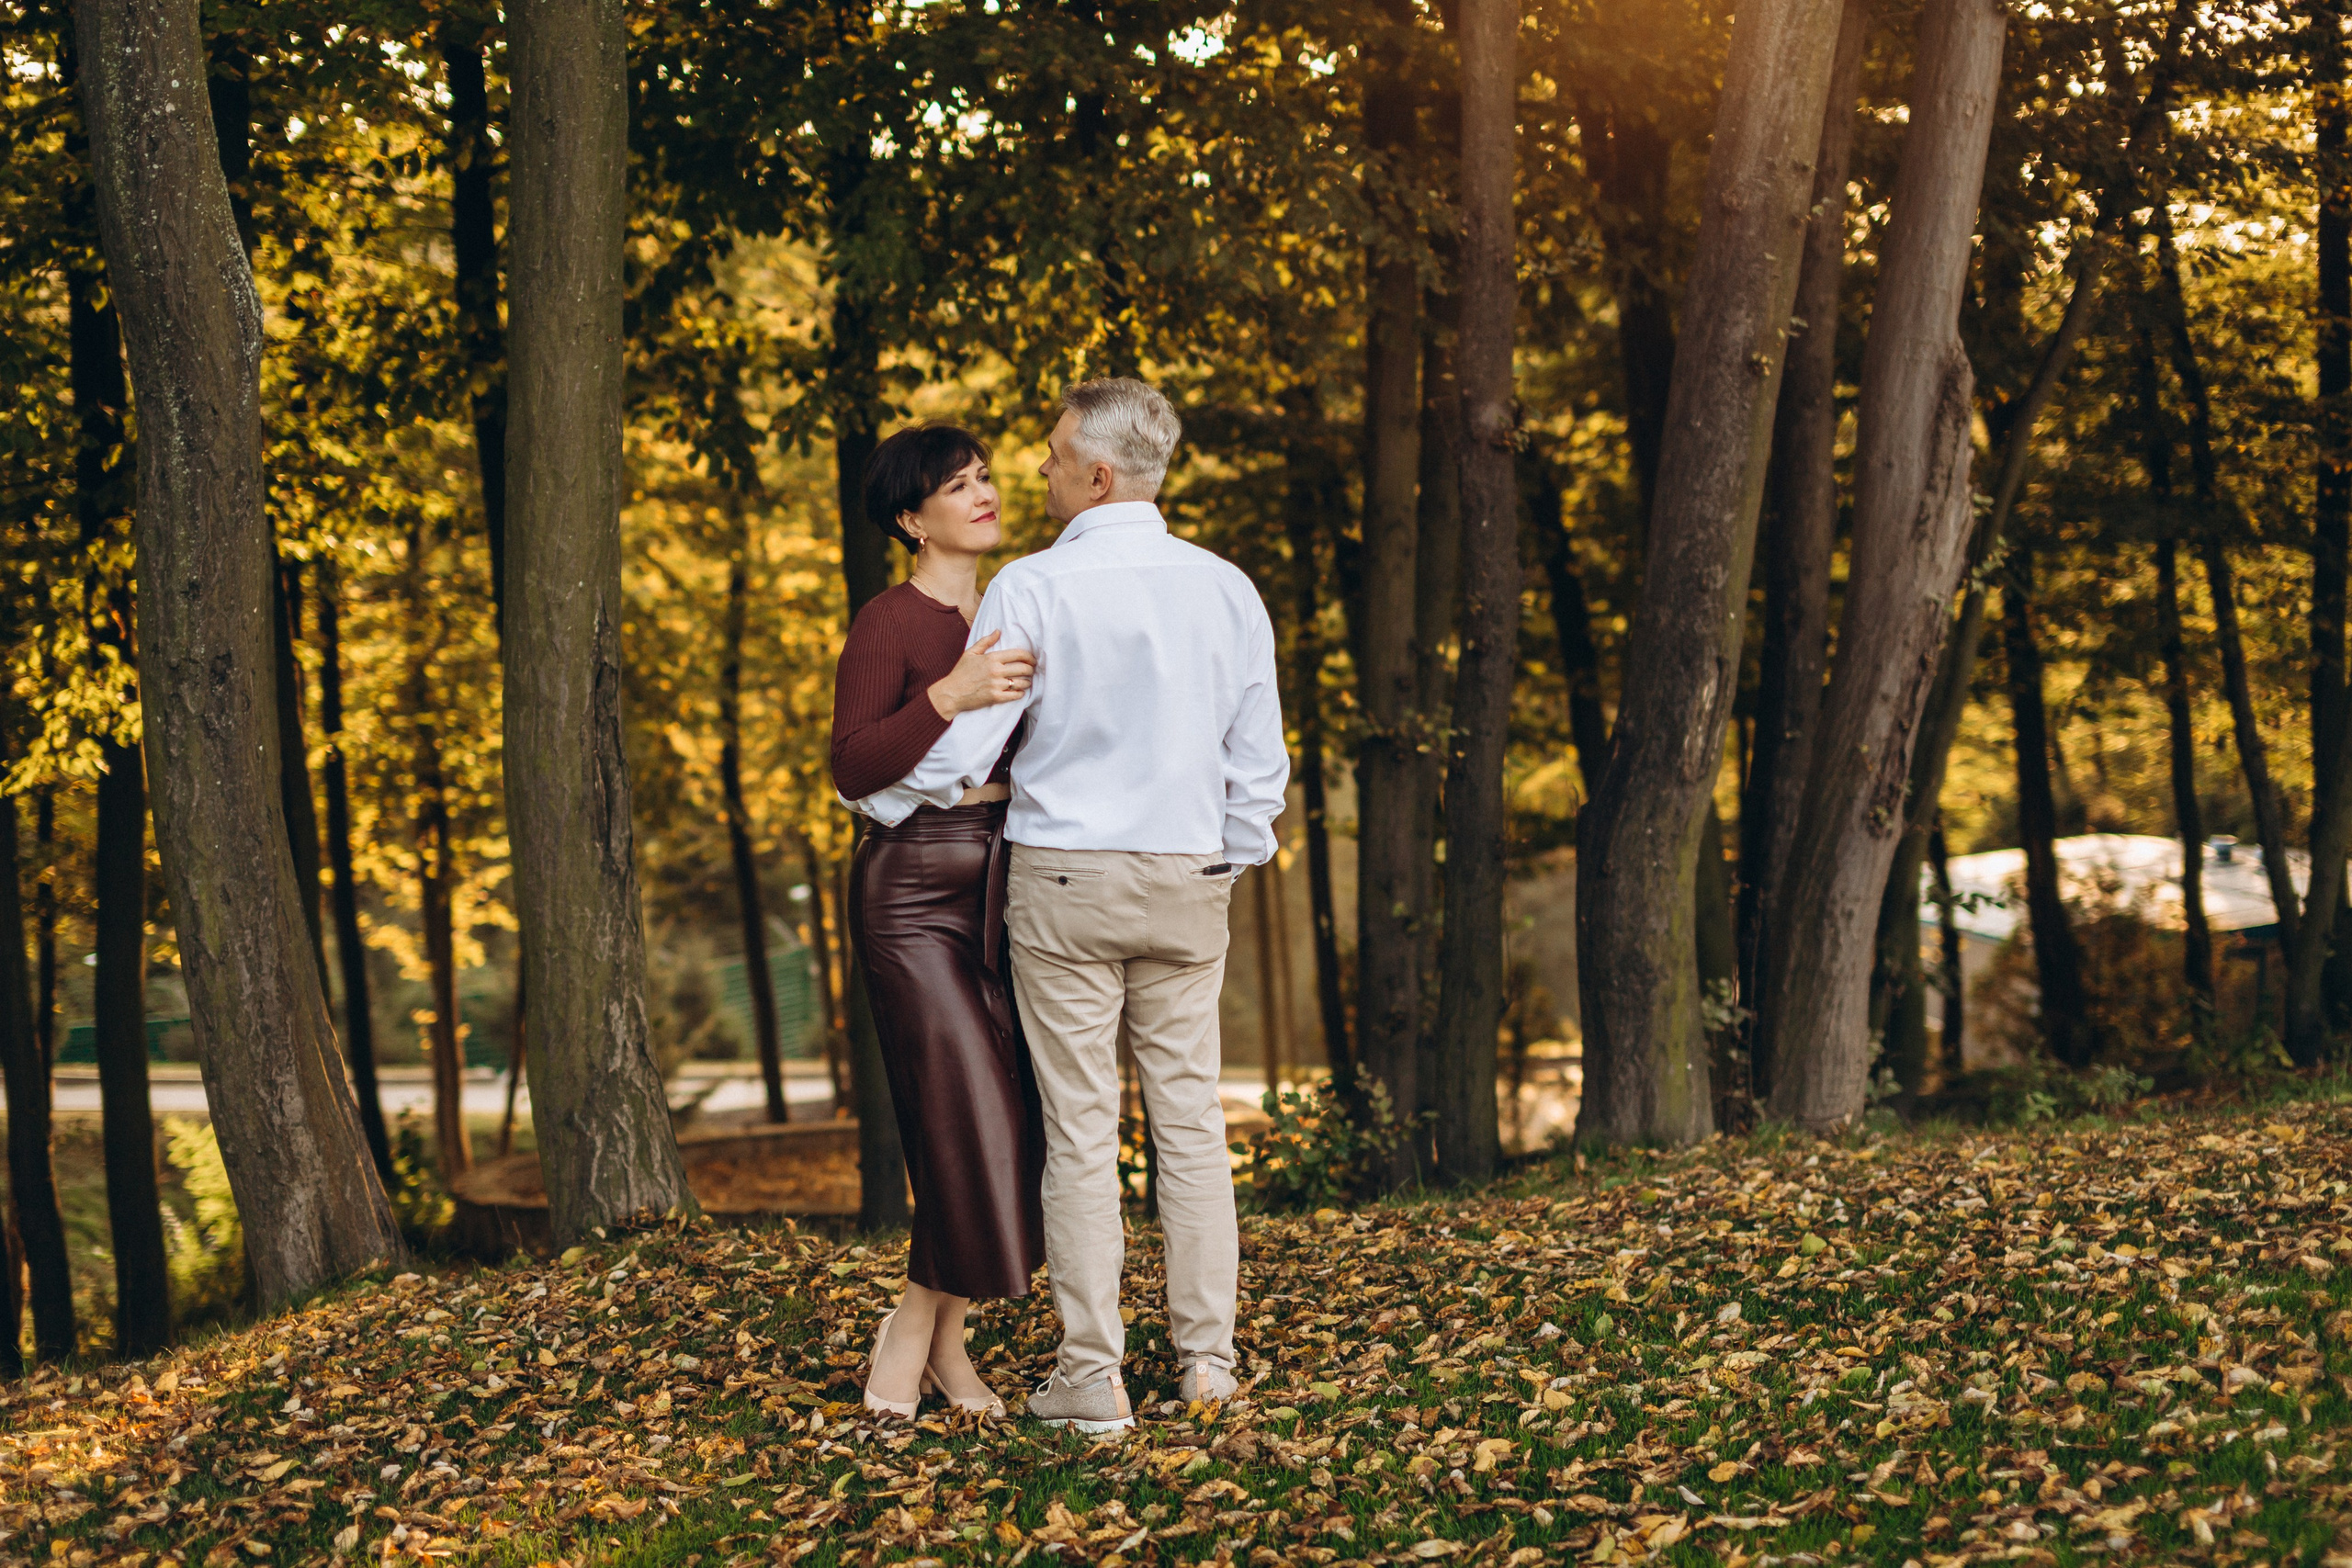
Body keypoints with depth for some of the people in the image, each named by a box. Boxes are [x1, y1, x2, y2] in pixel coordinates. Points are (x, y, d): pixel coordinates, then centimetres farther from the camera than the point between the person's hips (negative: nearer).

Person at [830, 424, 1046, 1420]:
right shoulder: (888, 625, -8)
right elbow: (852, 768, -17)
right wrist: (950, 695, -27)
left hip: (1000, 888, 7)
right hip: (914, 892, -7)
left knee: (1009, 1119, 3)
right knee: (970, 1116, -13)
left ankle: (942, 1336, 12)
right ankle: (913, 1329, 2)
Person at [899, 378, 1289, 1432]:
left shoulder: (1033, 590, -9)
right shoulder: (1226, 590, 4)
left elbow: (958, 751, -7)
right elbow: (1259, 762, 7)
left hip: (1063, 878, -3)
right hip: (1188, 881, 4)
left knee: (1080, 1131, -1)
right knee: (1191, 1118, 9)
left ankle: (1091, 1377, 1)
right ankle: (1206, 1354, 10)